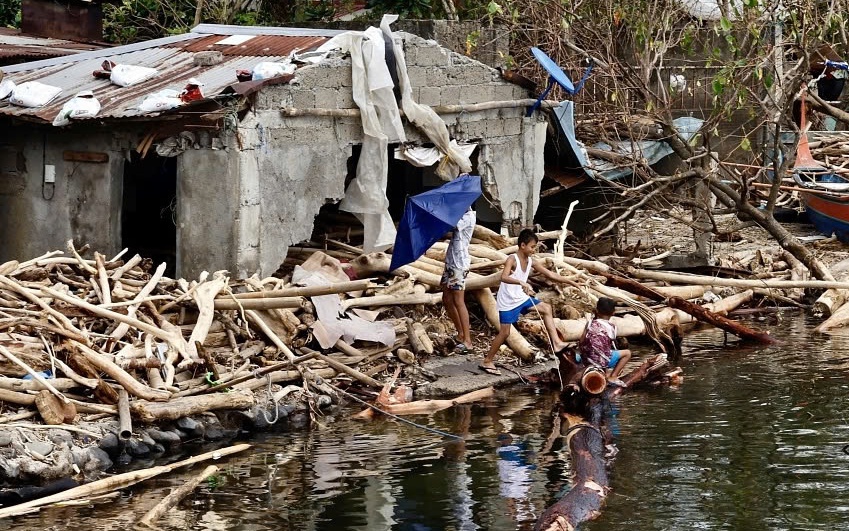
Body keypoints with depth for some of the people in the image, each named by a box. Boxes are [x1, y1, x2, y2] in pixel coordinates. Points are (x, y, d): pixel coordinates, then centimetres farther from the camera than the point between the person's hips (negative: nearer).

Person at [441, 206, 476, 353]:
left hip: (459, 263, -9)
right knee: (447, 300, 11)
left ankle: (467, 341, -10)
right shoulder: (460, 214, 17)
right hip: (450, 261, 9)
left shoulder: (469, 216, -11)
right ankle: (461, 333, 21)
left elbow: (453, 225, -24)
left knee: (458, 301, -11)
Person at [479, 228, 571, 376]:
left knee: (547, 308, 5)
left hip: (521, 298, 8)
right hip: (507, 302, -8)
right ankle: (487, 362, 9)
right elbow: (504, 277, -39)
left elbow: (550, 274, 7)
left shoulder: (531, 262, 1)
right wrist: (522, 283, -53)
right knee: (504, 333, -4)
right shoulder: (512, 260, -21)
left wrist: (570, 281, 6)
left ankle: (556, 343, 3)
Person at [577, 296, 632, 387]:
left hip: (587, 359, 5)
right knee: (627, 353, 13)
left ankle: (608, 373, 27)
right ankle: (612, 377, 8)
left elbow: (581, 342, 0)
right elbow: (612, 345, 5)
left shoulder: (590, 323, -1)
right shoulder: (612, 327, -6)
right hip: (602, 361, -5)